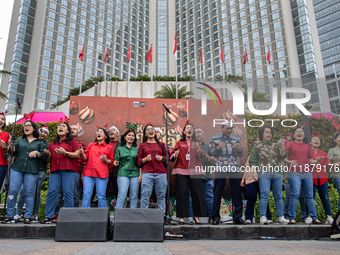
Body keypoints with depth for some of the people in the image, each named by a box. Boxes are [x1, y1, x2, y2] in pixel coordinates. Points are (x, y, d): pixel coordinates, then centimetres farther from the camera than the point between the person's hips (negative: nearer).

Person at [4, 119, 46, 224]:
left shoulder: (39, 143, 13)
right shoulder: (19, 140, 19)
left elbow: (44, 155, 6)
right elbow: (13, 152, 10)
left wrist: (37, 153, -11)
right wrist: (12, 146, -9)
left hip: (32, 171, -2)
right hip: (17, 169, 2)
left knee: (29, 193, -2)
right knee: (12, 191, -3)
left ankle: (27, 217, 4)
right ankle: (10, 216, 7)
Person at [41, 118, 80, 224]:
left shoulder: (72, 141, 8)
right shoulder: (53, 143, 22)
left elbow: (77, 155, -2)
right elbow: (50, 160, 25)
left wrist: (65, 153, -13)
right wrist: (48, 155, 3)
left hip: (68, 170, -4)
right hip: (55, 170, 4)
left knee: (68, 193, -7)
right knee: (51, 192, -3)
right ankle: (48, 217, 3)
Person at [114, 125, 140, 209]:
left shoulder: (137, 149, 11)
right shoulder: (120, 149, 10)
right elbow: (116, 162, 14)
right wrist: (116, 163, -9)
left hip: (135, 174, 1)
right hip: (123, 174, -1)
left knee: (134, 196, 3)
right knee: (122, 195, -9)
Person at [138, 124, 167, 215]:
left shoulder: (161, 144, 16)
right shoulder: (142, 145, 12)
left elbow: (167, 157, 18)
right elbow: (139, 161, 9)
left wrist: (162, 158, -2)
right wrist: (146, 159, -10)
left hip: (161, 173, 1)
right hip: (147, 173, -1)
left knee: (161, 196, 2)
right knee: (145, 196, -4)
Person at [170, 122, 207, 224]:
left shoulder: (197, 144, 17)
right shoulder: (179, 143, 13)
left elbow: (202, 156, 3)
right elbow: (172, 156, 6)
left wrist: (198, 149, -16)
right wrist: (175, 155, -17)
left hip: (195, 171, 2)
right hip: (181, 171, -1)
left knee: (197, 193, -2)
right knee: (182, 193, -5)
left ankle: (197, 216, 7)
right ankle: (181, 217, 1)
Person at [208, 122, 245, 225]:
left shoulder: (235, 139, 17)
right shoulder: (214, 138, 11)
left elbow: (241, 155, 14)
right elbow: (210, 153, 5)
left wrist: (239, 149, -8)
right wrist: (218, 147, -13)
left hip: (234, 168, 3)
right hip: (220, 168, -2)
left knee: (237, 192, 1)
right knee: (217, 193, -1)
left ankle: (238, 217, 10)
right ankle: (215, 217, 8)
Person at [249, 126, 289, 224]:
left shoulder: (276, 145, 20)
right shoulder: (256, 147, 12)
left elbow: (283, 156, 8)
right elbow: (252, 161, 8)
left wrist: (282, 148, -10)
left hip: (277, 173, 3)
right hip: (264, 173, -3)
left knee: (278, 195, 4)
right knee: (264, 195, -11)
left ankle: (280, 216, 10)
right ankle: (263, 217, -9)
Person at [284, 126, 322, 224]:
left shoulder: (308, 146, 19)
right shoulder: (290, 144, 7)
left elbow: (310, 160, 18)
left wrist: (316, 161, -2)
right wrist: (289, 162, -17)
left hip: (307, 173, 4)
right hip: (294, 173, -4)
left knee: (310, 195, 6)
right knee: (295, 194, -10)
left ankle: (314, 218, 13)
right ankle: (292, 218, -5)